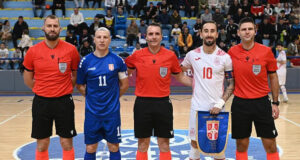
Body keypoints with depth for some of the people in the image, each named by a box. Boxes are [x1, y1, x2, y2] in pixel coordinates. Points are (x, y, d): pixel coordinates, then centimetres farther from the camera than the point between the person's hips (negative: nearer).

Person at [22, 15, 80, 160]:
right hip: (41, 102, 1)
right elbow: (28, 80, 9)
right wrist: (42, 90, 7)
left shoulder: (71, 50, -4)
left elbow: (76, 75, 8)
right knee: (42, 145, 10)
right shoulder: (33, 51, -2)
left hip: (64, 101, -1)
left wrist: (64, 89, 3)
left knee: (67, 143, 6)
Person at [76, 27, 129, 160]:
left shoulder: (117, 60, -3)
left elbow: (124, 85, 6)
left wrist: (112, 97, 6)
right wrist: (91, 97, 1)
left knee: (113, 147, 9)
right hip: (92, 111, 0)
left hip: (112, 111, 0)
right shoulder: (86, 61, -2)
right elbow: (79, 85, 7)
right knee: (90, 148, 8)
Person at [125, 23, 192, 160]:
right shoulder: (137, 55, 0)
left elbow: (179, 77, 11)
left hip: (163, 103, 0)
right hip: (142, 103, 0)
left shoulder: (170, 55, -1)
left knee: (164, 145, 7)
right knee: (142, 145, 10)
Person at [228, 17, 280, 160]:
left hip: (262, 102, -1)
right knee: (241, 146, 8)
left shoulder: (266, 51, -5)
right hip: (240, 103, 1)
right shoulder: (232, 52, -1)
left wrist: (275, 102, 2)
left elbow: (273, 77, 4)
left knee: (270, 145, 3)